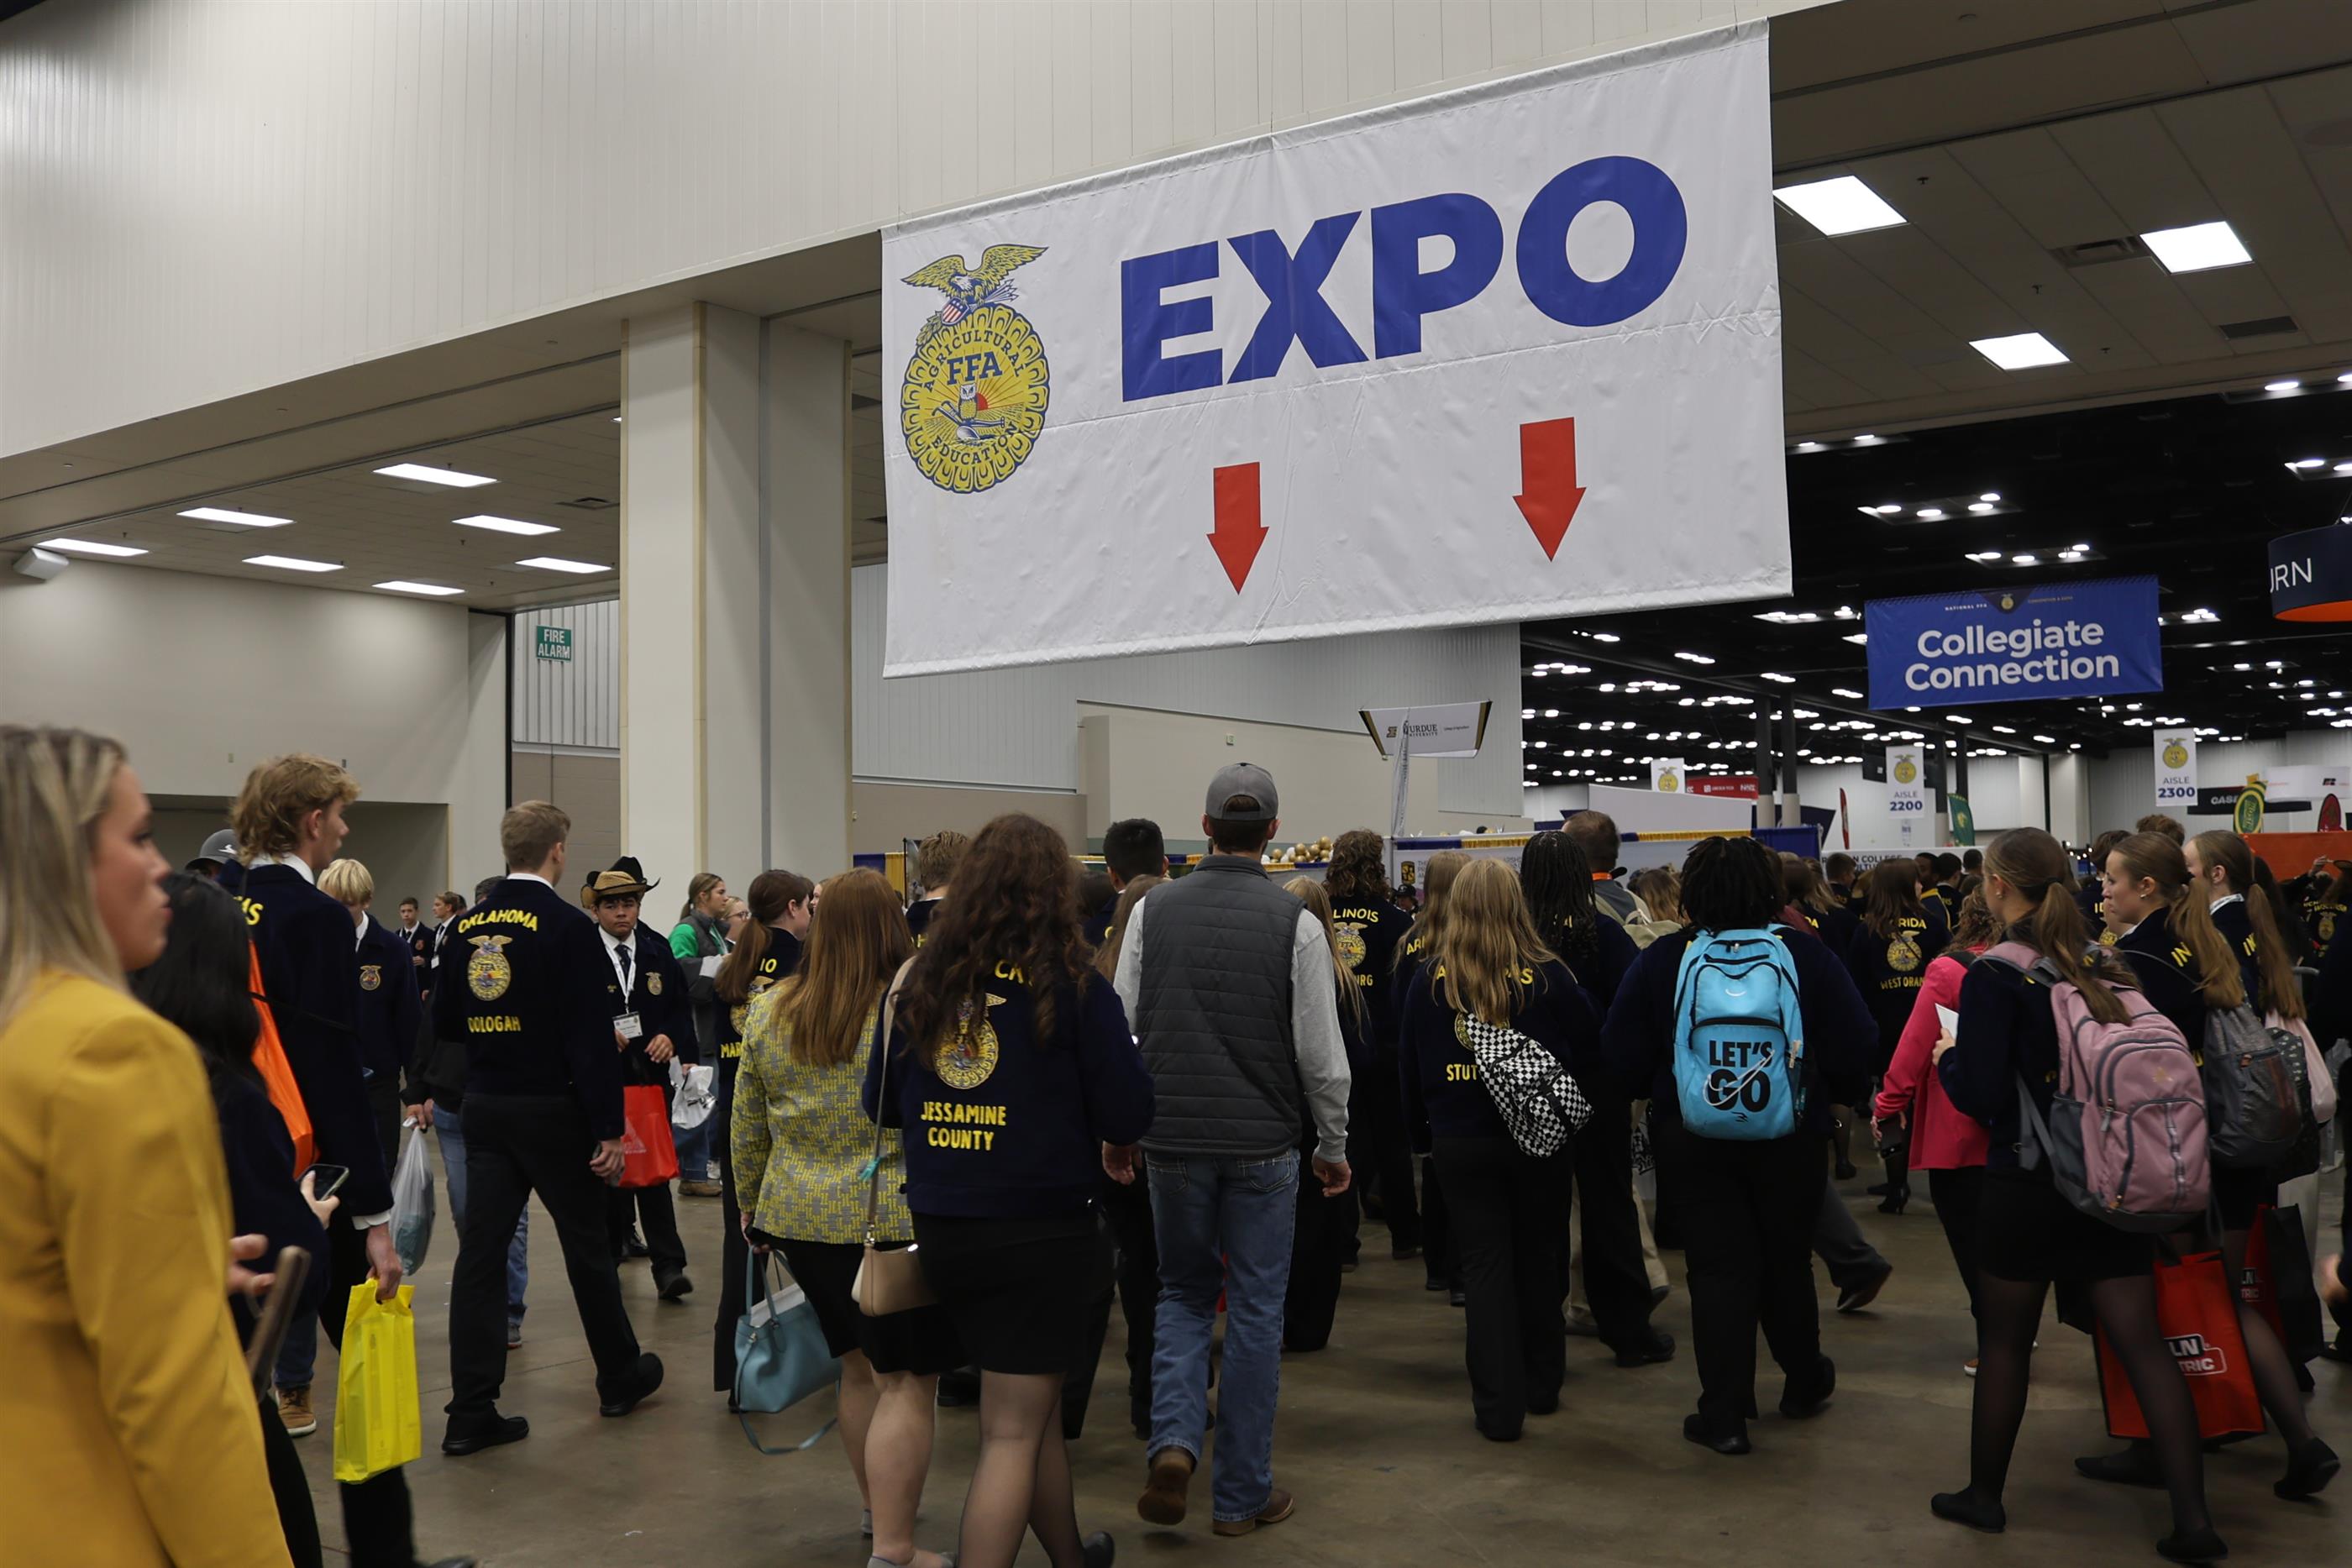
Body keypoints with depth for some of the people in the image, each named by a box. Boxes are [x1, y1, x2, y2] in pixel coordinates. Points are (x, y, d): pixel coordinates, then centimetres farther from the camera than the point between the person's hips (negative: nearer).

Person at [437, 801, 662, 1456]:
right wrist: (609, 1127, -14)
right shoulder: (568, 926, -14)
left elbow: (444, 1020, 10)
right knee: (587, 1246, 10)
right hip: (554, 1110, -5)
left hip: (486, 1107, 5)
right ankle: (621, 1377, 26)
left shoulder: (468, 927, 3)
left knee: (481, 1251, 5)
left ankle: (471, 1412, 4)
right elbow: (592, 1036, -18)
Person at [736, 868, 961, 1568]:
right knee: (908, 1383, 2)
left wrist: (753, 1208, 23)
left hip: (801, 1220, 6)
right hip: (898, 1223, -6)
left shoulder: (770, 1011, 4)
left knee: (860, 1368, 21)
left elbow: (747, 1131, 11)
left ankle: (878, 1509, 34)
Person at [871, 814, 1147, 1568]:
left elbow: (880, 1103, 7)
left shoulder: (923, 979, -1)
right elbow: (1128, 1119, -12)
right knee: (1013, 1431, 7)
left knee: (1029, 1403, 24)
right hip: (1043, 1230, -5)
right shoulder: (1072, 985, -13)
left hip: (941, 1228, 5)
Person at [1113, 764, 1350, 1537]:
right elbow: (1321, 1053, -7)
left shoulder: (1153, 909, -2)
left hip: (1173, 1137, 2)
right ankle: (1243, 1495, 16)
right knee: (1255, 1310, 9)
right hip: (1263, 1144, -2)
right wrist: (1334, 1146, 6)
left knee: (1183, 1293, 19)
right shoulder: (1295, 922, -8)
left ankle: (1173, 1440, -2)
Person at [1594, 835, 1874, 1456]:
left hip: (1694, 1139, -1)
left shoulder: (1659, 962, -8)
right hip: (1792, 1136, 1)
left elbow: (1620, 1063, -7)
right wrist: (1837, 1095, 11)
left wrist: (1664, 1090, 13)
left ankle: (1724, 1415, 6)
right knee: (1787, 1259, 19)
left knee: (1718, 1268, 5)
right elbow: (1854, 1052, -9)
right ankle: (1805, 1382, 37)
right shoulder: (1807, 957, -9)